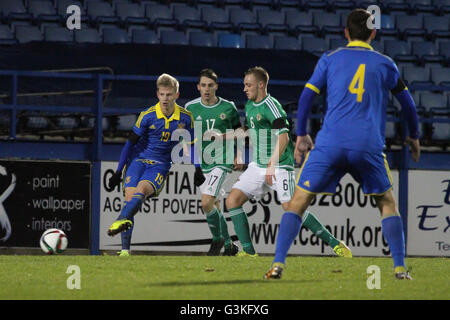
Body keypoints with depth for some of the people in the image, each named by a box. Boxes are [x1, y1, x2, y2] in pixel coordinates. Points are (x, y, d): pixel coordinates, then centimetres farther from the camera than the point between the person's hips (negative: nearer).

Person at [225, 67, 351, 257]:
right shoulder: (250, 105, 14)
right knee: (232, 201, -5)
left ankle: (334, 243, -6)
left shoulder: (271, 105, -13)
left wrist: (272, 163, -31)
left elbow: (283, 137, -23)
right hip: (257, 166, 8)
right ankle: (248, 252, -3)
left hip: (279, 167, -8)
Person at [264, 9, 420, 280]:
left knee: (299, 201, 7)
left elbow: (306, 96, 11)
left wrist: (301, 135, 20)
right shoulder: (385, 64, 15)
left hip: (330, 143, 0)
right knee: (387, 202, 18)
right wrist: (414, 136, 40)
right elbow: (407, 102, 25)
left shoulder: (330, 60, 12)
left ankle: (278, 264, -5)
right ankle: (400, 268, 10)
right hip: (369, 146, 0)